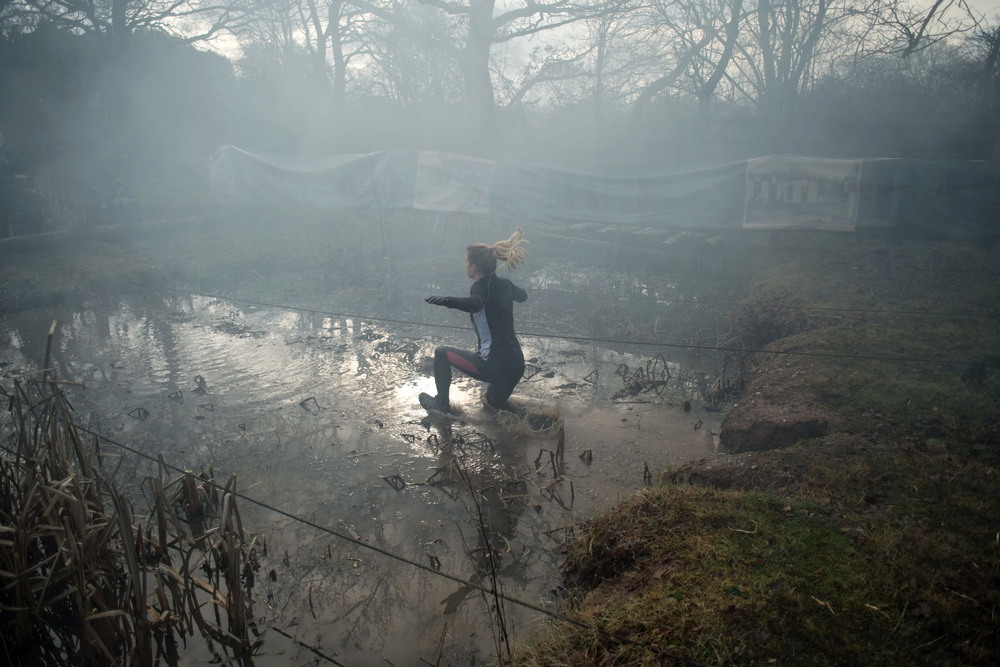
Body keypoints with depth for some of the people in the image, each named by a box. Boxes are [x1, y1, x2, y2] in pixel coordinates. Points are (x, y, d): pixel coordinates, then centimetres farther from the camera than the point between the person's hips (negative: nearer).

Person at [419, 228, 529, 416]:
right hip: (516, 363, 8)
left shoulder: (482, 286, -14)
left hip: (494, 365, -8)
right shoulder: (504, 284, 8)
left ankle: (442, 403, 23)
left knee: (442, 354, 14)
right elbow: (522, 296, 32)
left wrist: (447, 301, -59)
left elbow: (474, 304, -41)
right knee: (495, 401, 38)